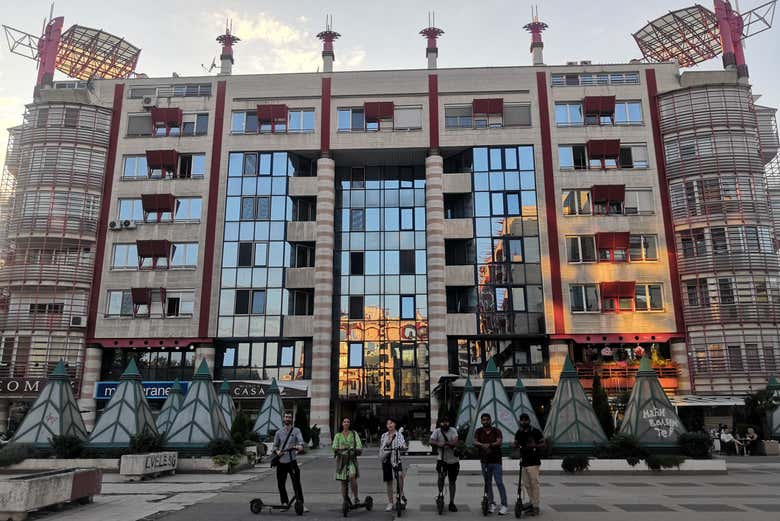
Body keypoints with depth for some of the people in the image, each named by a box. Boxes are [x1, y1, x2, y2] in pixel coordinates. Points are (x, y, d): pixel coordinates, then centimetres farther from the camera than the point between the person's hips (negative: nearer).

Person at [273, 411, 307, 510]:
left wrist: (300, 446, -33)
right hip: (281, 461, 3)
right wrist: (277, 451, -7)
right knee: (281, 484, 9)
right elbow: (275, 445, 15)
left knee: (296, 483, -7)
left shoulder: (296, 431, 4)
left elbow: (301, 441, -10)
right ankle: (284, 502, 25)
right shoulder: (279, 432, 11)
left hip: (292, 461, -3)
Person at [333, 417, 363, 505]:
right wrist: (337, 450, -18)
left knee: (352, 476, -25)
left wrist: (357, 450, -18)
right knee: (343, 482, 3)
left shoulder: (354, 434, 10)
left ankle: (356, 498, -14)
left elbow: (359, 445, 2)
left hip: (352, 459, -2)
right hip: (341, 460, 2)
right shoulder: (338, 435, 12)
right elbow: (334, 446, 3)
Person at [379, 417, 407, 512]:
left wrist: (402, 446, -36)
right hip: (386, 459, 3)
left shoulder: (399, 435, 1)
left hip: (396, 459, -3)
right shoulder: (384, 435, 10)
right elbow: (381, 447, 17)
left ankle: (401, 493, -6)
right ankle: (390, 504, 17)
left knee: (400, 474, -30)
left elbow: (402, 443, -16)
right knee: (389, 482, 6)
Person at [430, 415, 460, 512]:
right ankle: (440, 495, 3)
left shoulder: (453, 430, -6)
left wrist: (444, 443, -23)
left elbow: (455, 442, -19)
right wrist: (439, 444, -34)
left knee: (452, 482, 8)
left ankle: (452, 503, 19)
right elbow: (431, 441, -17)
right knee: (441, 476, -21)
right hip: (442, 459, 0)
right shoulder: (437, 431, -4)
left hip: (453, 460, 1)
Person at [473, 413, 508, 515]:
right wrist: (482, 445, -30)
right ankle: (491, 504, 17)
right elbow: (475, 442, -9)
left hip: (496, 460, -3)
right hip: (484, 461, 3)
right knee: (487, 483, 7)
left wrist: (489, 444, -34)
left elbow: (499, 442, -16)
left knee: (499, 483, -6)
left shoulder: (497, 431, 0)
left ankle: (504, 505, -2)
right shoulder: (479, 431, 6)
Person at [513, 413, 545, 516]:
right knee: (526, 484, 8)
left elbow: (543, 445, -2)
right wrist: (516, 445, -9)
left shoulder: (536, 432, -4)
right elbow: (515, 445, 15)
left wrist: (535, 445, -20)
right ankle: (532, 503, 20)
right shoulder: (518, 433, 10)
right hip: (523, 462, 5)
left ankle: (536, 507, -1)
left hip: (533, 462, -5)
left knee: (534, 484, -7)